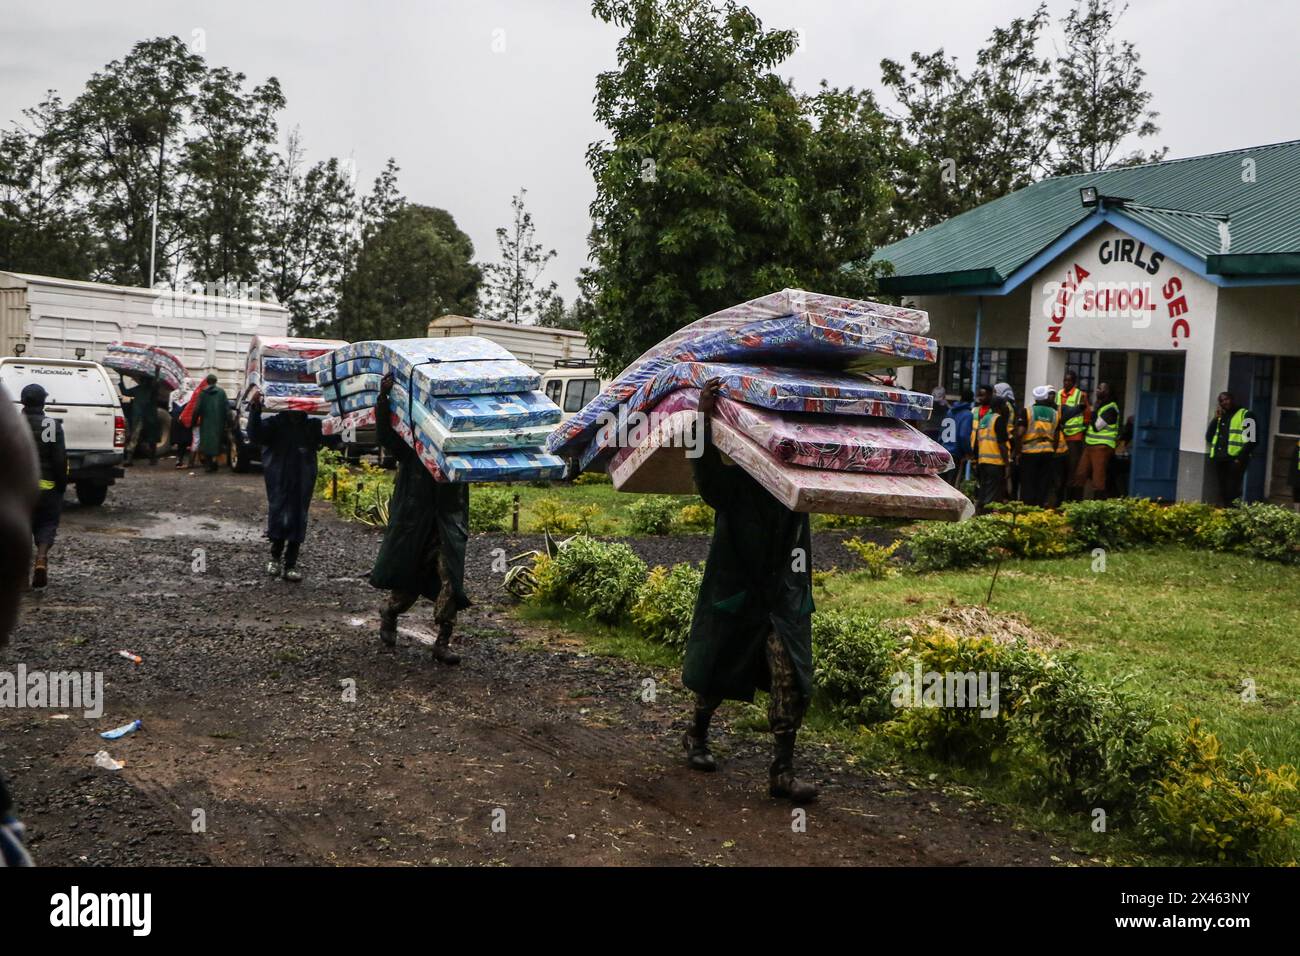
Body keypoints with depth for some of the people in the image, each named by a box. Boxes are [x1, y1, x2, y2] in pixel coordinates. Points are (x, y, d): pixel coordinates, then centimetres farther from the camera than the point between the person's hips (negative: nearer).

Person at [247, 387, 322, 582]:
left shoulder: (312, 425, 7)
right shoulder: (275, 424, -5)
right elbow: (255, 435, -19)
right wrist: (255, 408, -29)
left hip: (302, 481, 3)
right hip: (279, 479, -3)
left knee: (298, 520, 3)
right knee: (278, 514, -1)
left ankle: (290, 564, 9)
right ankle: (275, 557, 22)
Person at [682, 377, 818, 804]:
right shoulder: (733, 482, -13)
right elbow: (705, 469, -34)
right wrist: (705, 417, -51)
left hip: (786, 597, 3)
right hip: (735, 593, -2)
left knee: (792, 679, -9)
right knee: (715, 675, 15)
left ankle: (782, 771, -2)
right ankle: (696, 736, 42)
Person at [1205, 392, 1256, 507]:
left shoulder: (1245, 415, 2)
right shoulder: (1221, 417, 23)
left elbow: (1251, 440, -7)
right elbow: (1209, 437, 17)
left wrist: (1240, 458, -18)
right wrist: (1215, 419, 7)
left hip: (1235, 460, -6)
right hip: (1219, 459, 6)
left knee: (1232, 494, -12)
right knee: (1223, 494, 8)